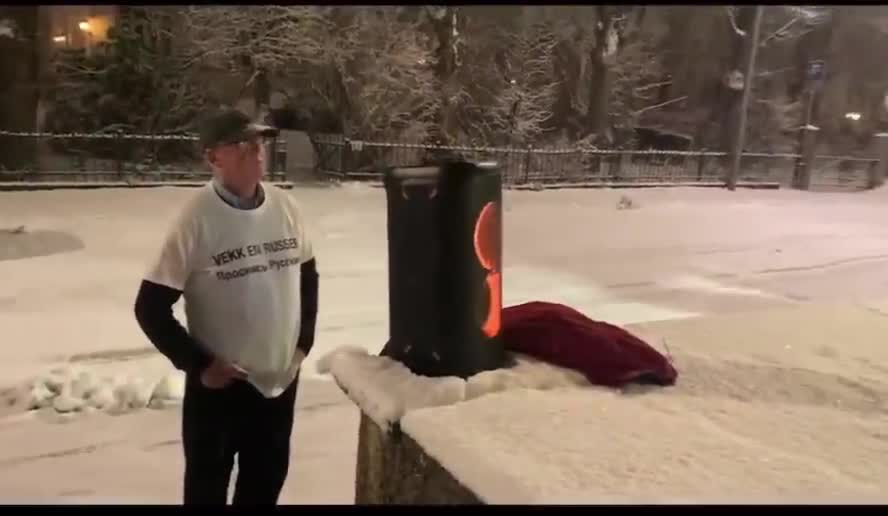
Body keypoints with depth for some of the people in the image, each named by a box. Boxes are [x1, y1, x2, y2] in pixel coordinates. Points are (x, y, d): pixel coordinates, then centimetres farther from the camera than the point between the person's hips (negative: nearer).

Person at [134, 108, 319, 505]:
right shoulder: (198, 218, -17)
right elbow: (151, 308, -13)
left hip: (281, 378, 5)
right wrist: (200, 364, -13)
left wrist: (304, 341, 7)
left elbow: (307, 275, 12)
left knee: (266, 482, 22)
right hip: (220, 385, -4)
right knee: (208, 485, 15)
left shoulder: (284, 206, -3)